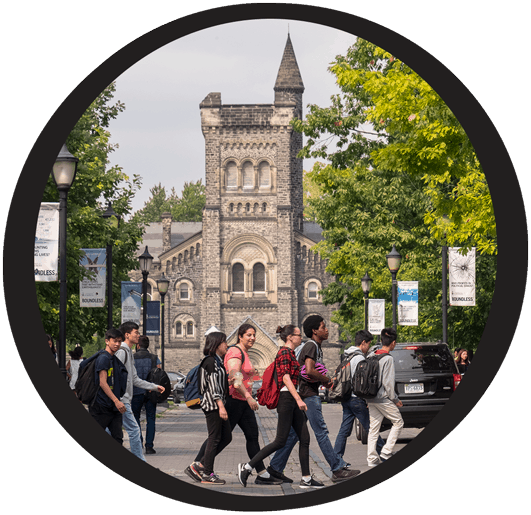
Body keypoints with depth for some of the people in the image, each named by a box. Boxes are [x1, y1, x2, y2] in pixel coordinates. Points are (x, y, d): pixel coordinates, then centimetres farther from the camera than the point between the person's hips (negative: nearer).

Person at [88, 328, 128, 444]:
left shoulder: (115, 359, 17)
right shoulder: (103, 358, -11)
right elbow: (102, 383, -18)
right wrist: (116, 401, -22)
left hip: (114, 408, 8)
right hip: (102, 407, -8)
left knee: (117, 438, 1)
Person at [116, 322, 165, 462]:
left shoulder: (129, 352, 21)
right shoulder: (122, 351, -12)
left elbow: (134, 379, 25)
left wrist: (154, 386, 21)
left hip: (123, 400, 10)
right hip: (121, 399, -10)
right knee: (134, 429, -7)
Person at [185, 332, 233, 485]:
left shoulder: (218, 361, 18)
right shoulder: (211, 361, -13)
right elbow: (213, 386, -19)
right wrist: (221, 406, -24)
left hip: (218, 404, 10)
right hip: (213, 404, -10)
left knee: (226, 437, 9)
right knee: (214, 438, -6)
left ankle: (199, 465, 11)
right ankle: (207, 474, -1)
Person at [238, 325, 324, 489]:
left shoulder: (290, 353, 19)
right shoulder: (284, 353, -11)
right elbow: (286, 378, -20)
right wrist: (299, 399, -25)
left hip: (293, 401, 10)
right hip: (287, 399, -10)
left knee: (305, 439, 5)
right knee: (280, 441, -9)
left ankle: (306, 479, 6)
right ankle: (247, 467, -4)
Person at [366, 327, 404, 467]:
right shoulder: (388, 358, -13)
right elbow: (387, 382, -15)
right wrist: (395, 399, -7)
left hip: (371, 398, 8)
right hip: (383, 398, -8)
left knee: (373, 428, 8)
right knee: (398, 422, 6)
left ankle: (372, 458, 5)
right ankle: (386, 453, 0)